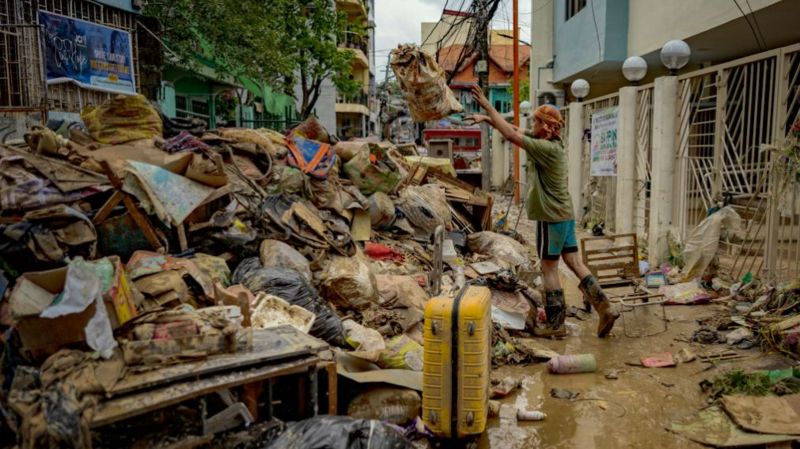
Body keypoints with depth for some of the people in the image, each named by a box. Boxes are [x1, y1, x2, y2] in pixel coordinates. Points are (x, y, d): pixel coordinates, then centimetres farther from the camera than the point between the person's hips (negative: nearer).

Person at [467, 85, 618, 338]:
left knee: (549, 269, 0)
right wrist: (487, 118, 12)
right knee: (575, 263, 11)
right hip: (564, 215, 9)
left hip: (551, 217, -9)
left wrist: (487, 105, -16)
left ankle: (555, 324, 8)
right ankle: (605, 309, 9)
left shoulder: (548, 148, -18)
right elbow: (514, 130, 17)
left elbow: (510, 135, -21)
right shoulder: (547, 145, 10)